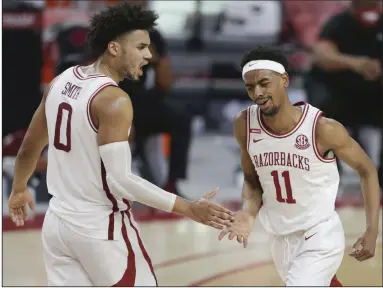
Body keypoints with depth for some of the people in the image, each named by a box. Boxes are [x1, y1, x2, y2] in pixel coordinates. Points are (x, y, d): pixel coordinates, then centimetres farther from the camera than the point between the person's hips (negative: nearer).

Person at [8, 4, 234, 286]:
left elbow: (29, 148, 17)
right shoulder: (113, 100, -19)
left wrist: (19, 190, 36)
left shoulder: (61, 82, 6)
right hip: (101, 228, -7)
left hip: (58, 222, 7)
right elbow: (119, 179, -25)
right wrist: (188, 209, -25)